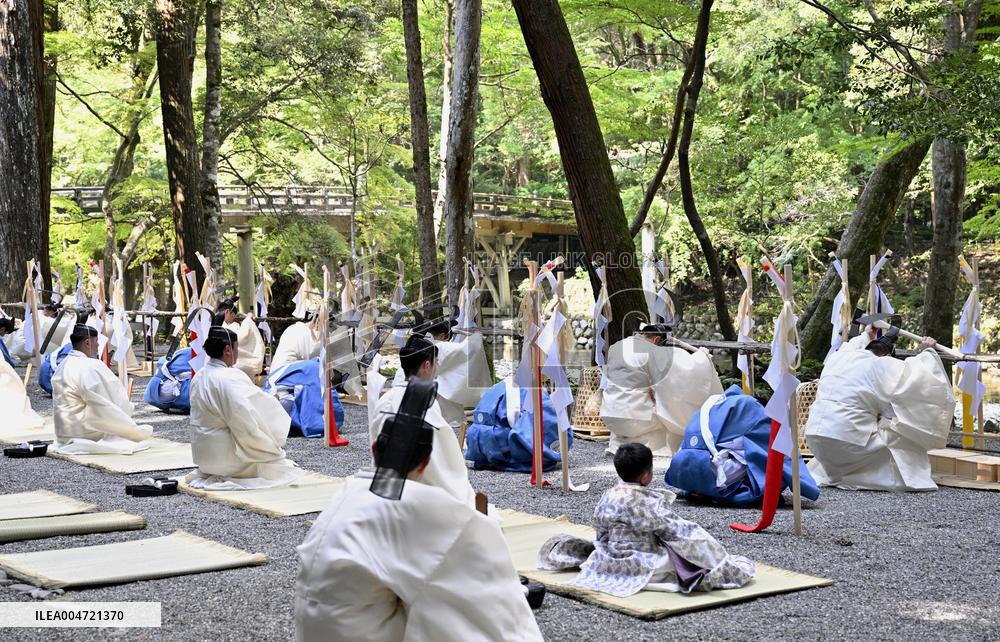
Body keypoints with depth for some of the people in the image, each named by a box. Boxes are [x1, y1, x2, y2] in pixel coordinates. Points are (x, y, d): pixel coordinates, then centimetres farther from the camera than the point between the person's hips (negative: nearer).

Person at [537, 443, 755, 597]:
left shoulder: (607, 496, -2)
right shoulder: (648, 503, -21)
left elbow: (600, 531, 9)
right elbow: (678, 532, -16)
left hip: (608, 560, 7)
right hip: (642, 565, -7)